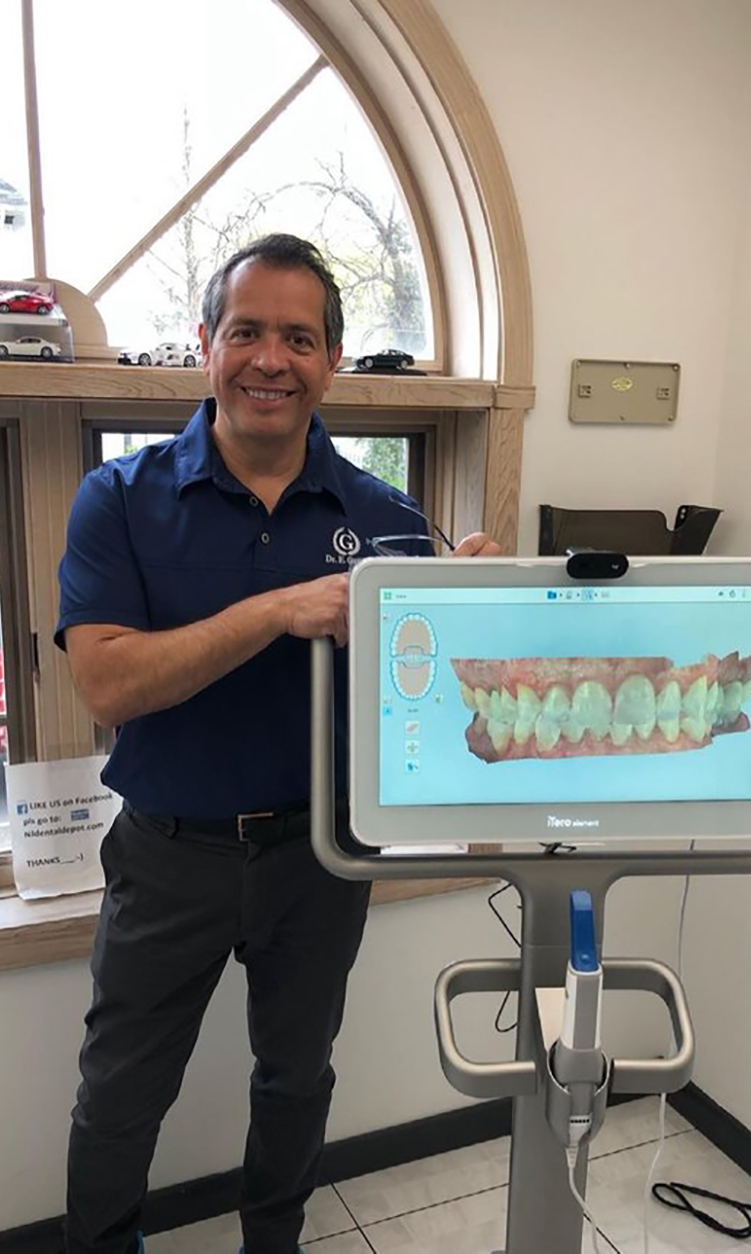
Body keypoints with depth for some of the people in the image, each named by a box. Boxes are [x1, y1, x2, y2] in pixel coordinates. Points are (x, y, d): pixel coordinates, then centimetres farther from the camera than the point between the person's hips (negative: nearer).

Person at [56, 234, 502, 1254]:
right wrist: (279, 610, -33)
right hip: (170, 853, -1)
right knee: (120, 1098, 18)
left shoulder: (381, 515, -6)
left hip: (320, 848, 2)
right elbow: (107, 686, -22)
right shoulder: (122, 500, -11)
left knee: (298, 1075, 24)